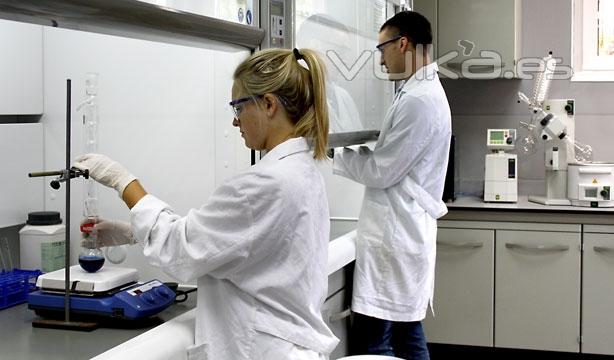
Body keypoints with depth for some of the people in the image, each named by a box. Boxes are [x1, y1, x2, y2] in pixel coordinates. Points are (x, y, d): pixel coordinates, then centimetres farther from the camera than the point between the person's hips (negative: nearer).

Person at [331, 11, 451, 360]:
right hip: (403, 231, 10)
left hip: (394, 236, -10)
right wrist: (347, 149, 9)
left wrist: (334, 153, -3)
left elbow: (381, 172, -16)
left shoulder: (419, 101, -18)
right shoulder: (424, 92, 15)